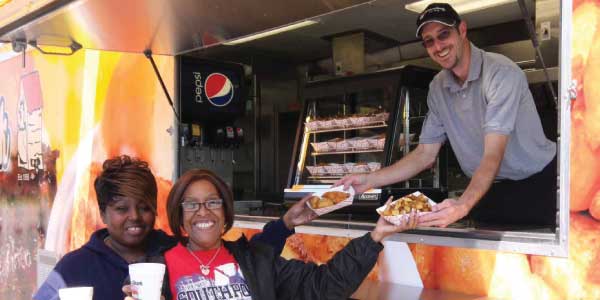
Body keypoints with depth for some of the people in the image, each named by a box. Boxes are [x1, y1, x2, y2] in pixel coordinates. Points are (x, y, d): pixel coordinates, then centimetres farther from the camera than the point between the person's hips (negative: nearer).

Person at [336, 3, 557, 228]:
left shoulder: (501, 72, -22)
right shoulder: (437, 88, -1)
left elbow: (492, 156, -30)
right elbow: (425, 155, 1)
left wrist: (463, 205, -46)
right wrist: (369, 181, -10)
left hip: (538, 184, -5)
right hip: (488, 188, 5)